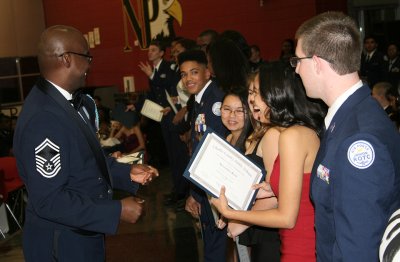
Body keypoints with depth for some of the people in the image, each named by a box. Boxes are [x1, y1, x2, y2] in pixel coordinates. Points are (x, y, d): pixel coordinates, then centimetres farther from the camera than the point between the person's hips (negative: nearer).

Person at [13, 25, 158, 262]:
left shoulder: (63, 102, 2)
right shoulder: (43, 118, -28)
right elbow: (49, 201, -29)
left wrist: (127, 172, 3)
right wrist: (117, 211, -25)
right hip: (62, 243, -9)